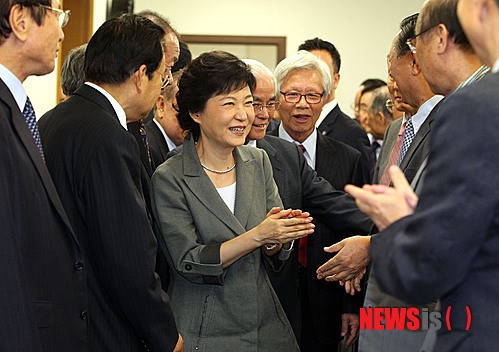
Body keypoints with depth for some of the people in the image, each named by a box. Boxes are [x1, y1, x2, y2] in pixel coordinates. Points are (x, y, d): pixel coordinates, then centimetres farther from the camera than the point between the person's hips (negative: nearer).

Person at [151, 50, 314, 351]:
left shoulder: (258, 162, 3)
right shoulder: (169, 179, -12)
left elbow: (276, 256, 4)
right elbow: (188, 263, -17)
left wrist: (280, 236, -19)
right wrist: (258, 235, -25)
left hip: (267, 326, 5)